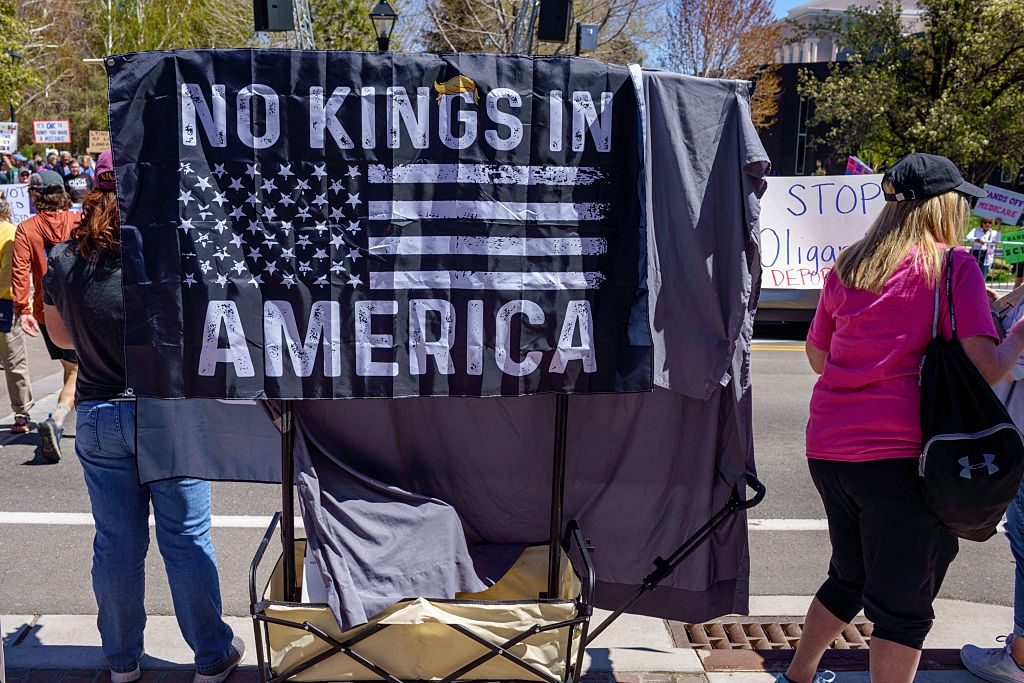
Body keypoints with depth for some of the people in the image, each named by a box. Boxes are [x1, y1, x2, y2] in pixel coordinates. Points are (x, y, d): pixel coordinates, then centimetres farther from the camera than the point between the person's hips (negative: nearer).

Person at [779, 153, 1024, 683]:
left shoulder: (846, 267, 11)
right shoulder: (953, 266, -4)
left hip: (827, 448, 6)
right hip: (898, 454, -6)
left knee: (850, 578, 25)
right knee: (902, 604, 7)